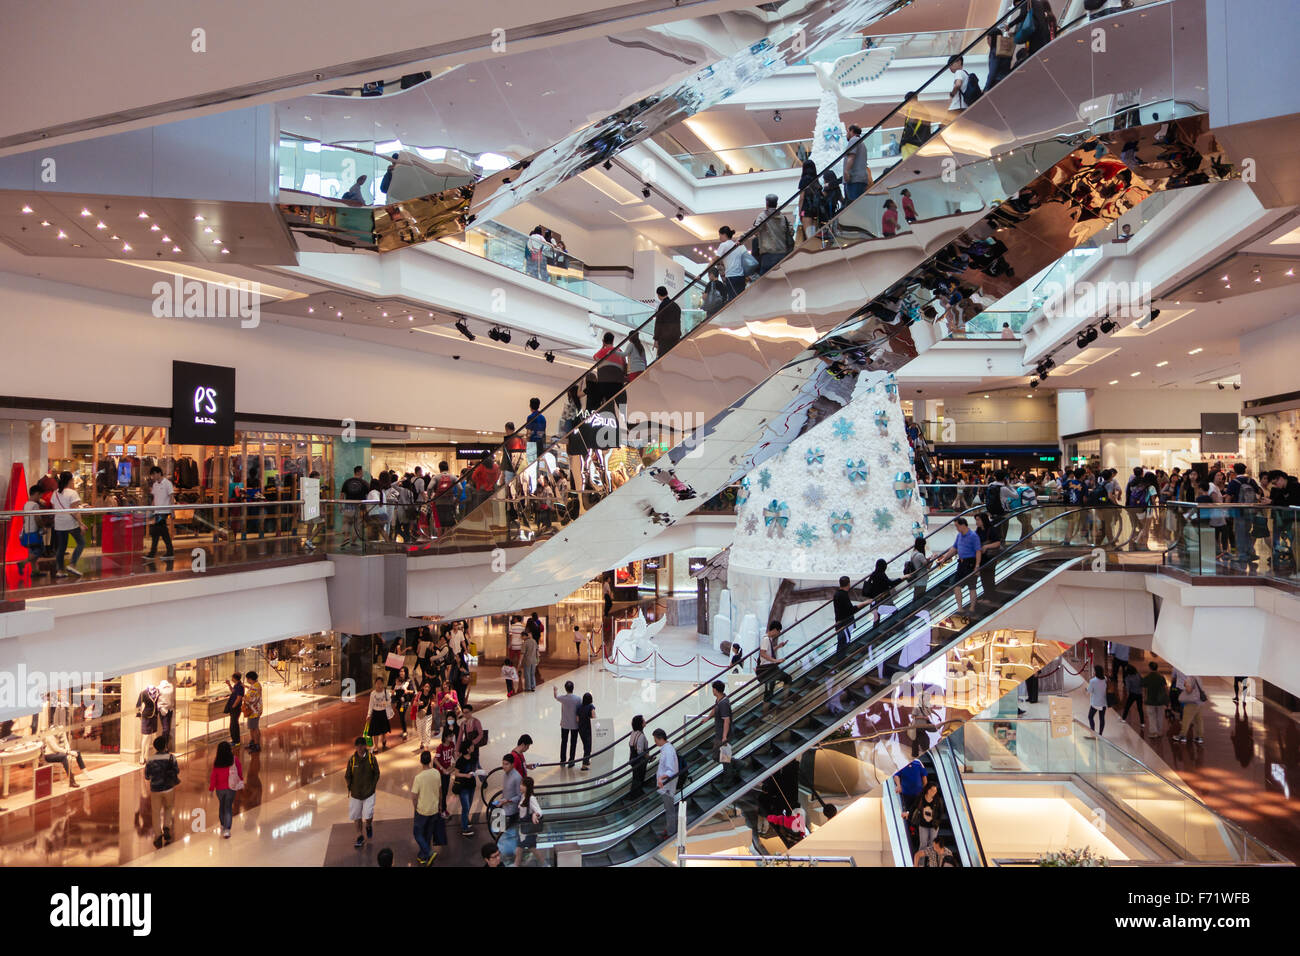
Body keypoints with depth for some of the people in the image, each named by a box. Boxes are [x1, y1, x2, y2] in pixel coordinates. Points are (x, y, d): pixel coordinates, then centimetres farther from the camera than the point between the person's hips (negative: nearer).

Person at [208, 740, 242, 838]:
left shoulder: (216, 761, -9)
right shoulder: (234, 759, -10)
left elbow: (213, 775, -7)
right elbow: (240, 772, 0)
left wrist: (211, 788, 2)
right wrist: (241, 781, 18)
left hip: (219, 788, 2)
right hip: (231, 787, -2)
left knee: (221, 806, 22)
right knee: (228, 808, 3)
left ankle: (223, 825, 36)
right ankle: (227, 829, -7)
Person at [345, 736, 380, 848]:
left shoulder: (371, 758, -9)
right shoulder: (352, 759, -7)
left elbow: (377, 774, 1)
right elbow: (347, 776, 5)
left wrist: (372, 787, -2)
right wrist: (350, 788, 2)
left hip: (369, 792, -2)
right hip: (355, 793, 2)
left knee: (368, 816, -8)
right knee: (357, 816, 10)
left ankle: (369, 825, 27)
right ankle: (360, 837, 29)